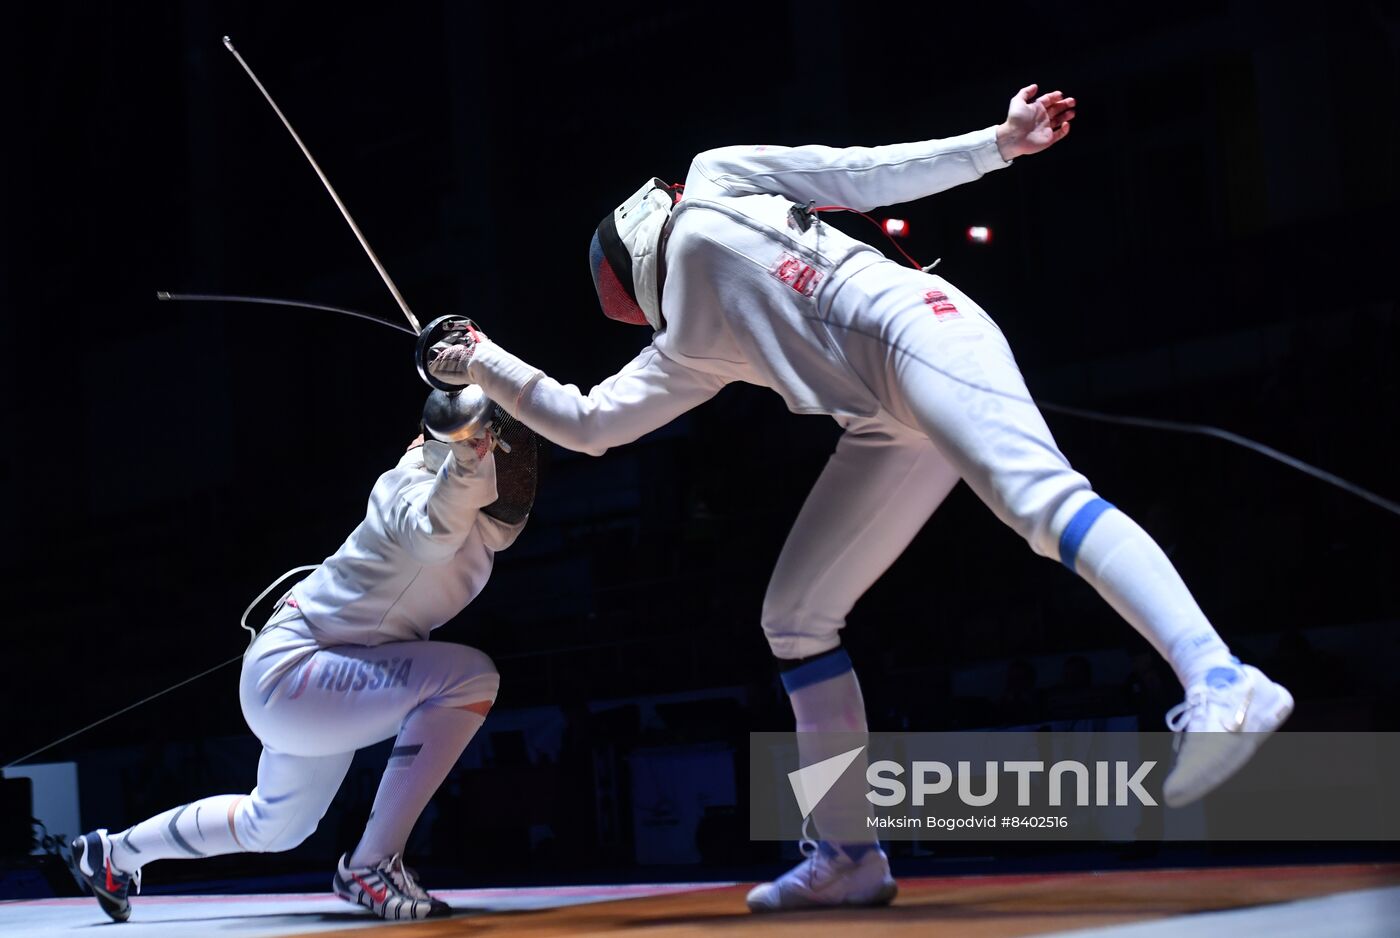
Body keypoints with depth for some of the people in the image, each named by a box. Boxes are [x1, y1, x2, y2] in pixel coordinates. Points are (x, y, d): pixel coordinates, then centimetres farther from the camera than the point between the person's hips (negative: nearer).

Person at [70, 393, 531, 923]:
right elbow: (431, 534, -47)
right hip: (291, 673, -10)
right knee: (468, 677, -26)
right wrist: (467, 453, -65)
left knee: (272, 827, 30)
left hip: (323, 680, 10)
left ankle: (112, 854, 49)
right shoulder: (417, 485, -27)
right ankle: (371, 864, -17)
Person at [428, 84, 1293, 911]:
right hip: (886, 423, 8)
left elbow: (868, 175, 11)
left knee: (1042, 505, -32)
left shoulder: (715, 185, 18)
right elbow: (587, 424, 32)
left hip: (919, 330, -8)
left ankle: (1221, 684, -50)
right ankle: (851, 855, 11)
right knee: (794, 618, 8)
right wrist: (488, 367, 35)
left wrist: (998, 143, 1)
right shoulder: (690, 346, 29)